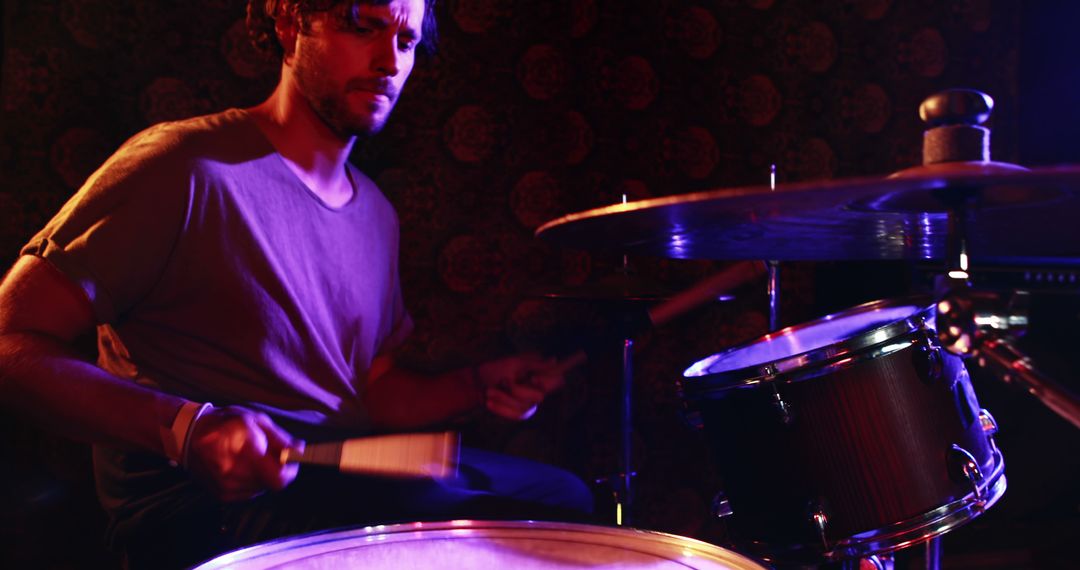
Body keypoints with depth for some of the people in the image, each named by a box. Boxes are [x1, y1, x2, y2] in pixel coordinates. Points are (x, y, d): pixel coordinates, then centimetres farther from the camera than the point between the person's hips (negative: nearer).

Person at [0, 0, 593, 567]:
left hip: (346, 471, 8)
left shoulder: (375, 213, 11)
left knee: (562, 496, 8)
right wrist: (185, 428, -28)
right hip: (198, 503, -7)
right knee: (451, 516, -27)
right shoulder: (188, 169, -14)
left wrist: (477, 386, -4)